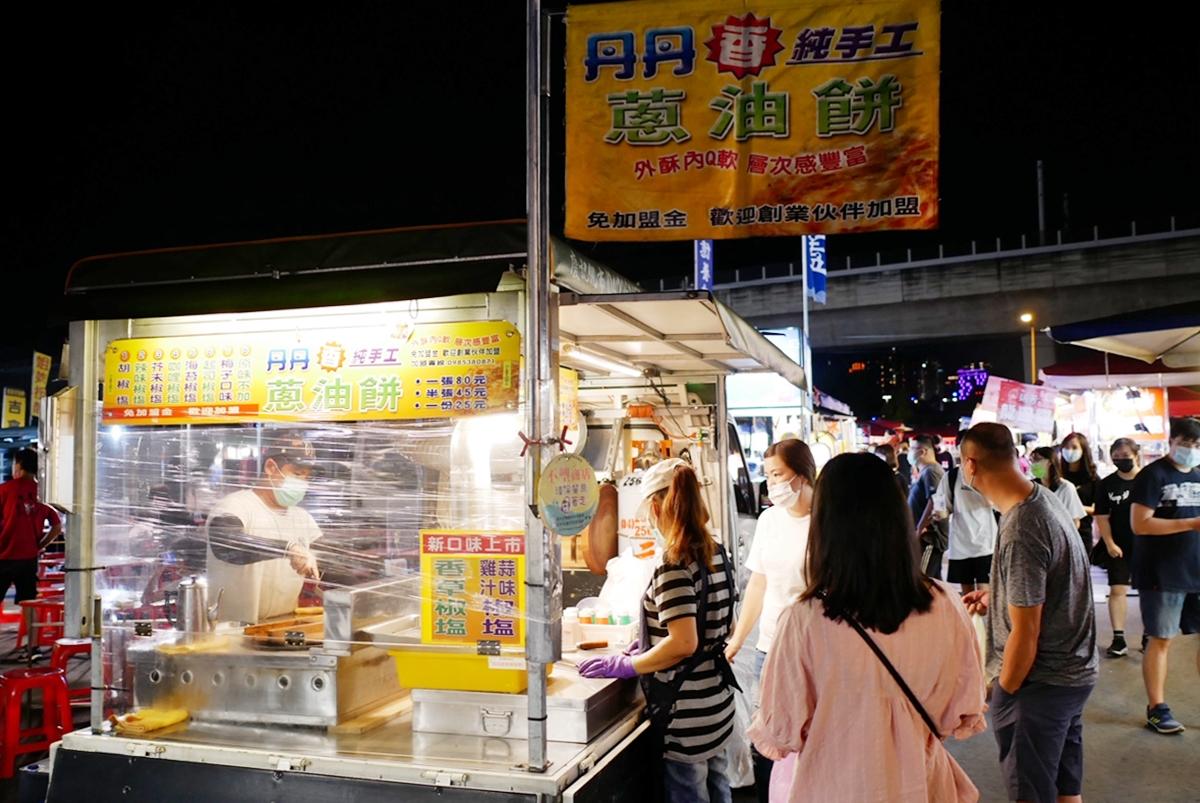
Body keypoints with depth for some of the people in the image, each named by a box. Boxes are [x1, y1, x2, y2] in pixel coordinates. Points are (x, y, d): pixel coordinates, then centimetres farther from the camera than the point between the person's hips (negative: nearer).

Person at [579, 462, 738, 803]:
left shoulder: (675, 565, -21)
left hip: (686, 713, -8)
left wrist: (625, 665, -16)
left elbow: (683, 644, -28)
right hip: (717, 700, 8)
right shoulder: (715, 552, 4)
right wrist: (650, 647, 17)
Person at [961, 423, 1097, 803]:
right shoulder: (1044, 497, 1)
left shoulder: (1020, 533, -28)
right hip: (1074, 669, 9)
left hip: (1042, 682, -9)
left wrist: (1002, 694, -9)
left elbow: (1025, 634, -22)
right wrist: (997, 597, 15)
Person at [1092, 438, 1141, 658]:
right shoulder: (1106, 484, 1)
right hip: (1119, 547, 1)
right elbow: (1102, 517, 2)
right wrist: (1110, 544, -7)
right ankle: (1119, 639, 1)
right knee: (1117, 590, -2)